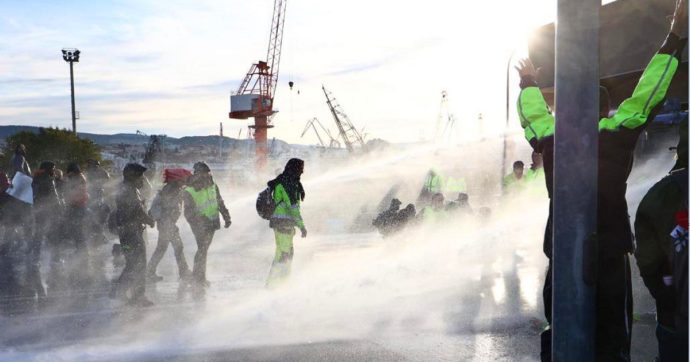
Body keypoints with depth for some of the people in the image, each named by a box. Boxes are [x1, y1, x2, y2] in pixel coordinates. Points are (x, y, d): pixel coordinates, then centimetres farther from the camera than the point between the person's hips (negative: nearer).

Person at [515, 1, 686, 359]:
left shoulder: (550, 140, 2)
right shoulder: (617, 136, -7)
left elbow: (533, 114, 21)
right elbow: (648, 92, 0)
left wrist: (529, 84, 41)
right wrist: (675, 34, 9)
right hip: (609, 257, -3)